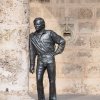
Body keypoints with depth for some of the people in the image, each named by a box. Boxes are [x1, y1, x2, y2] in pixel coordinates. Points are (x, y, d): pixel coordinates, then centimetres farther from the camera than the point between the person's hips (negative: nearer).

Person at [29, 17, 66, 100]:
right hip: (40, 61, 3)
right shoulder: (32, 36, 7)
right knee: (39, 80, -8)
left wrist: (56, 53, -2)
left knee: (52, 81, -1)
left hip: (50, 60, -3)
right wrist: (32, 65, 3)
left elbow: (62, 41, 3)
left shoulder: (50, 33, -4)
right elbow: (32, 52, 8)